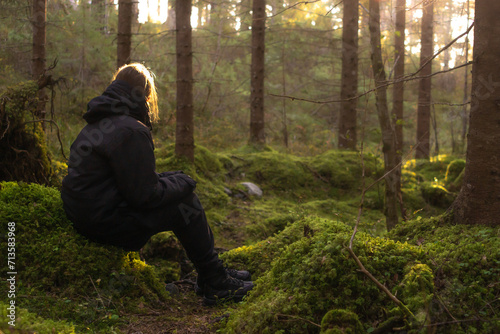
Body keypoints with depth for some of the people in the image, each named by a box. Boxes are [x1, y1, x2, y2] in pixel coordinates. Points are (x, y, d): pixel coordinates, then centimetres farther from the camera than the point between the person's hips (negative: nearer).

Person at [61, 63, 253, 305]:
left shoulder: (94, 126, 13)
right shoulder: (131, 132, -20)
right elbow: (145, 196, -20)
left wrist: (172, 180, 13)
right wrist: (182, 184, -2)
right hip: (107, 224, -10)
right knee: (185, 202, -6)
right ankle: (216, 285, 6)